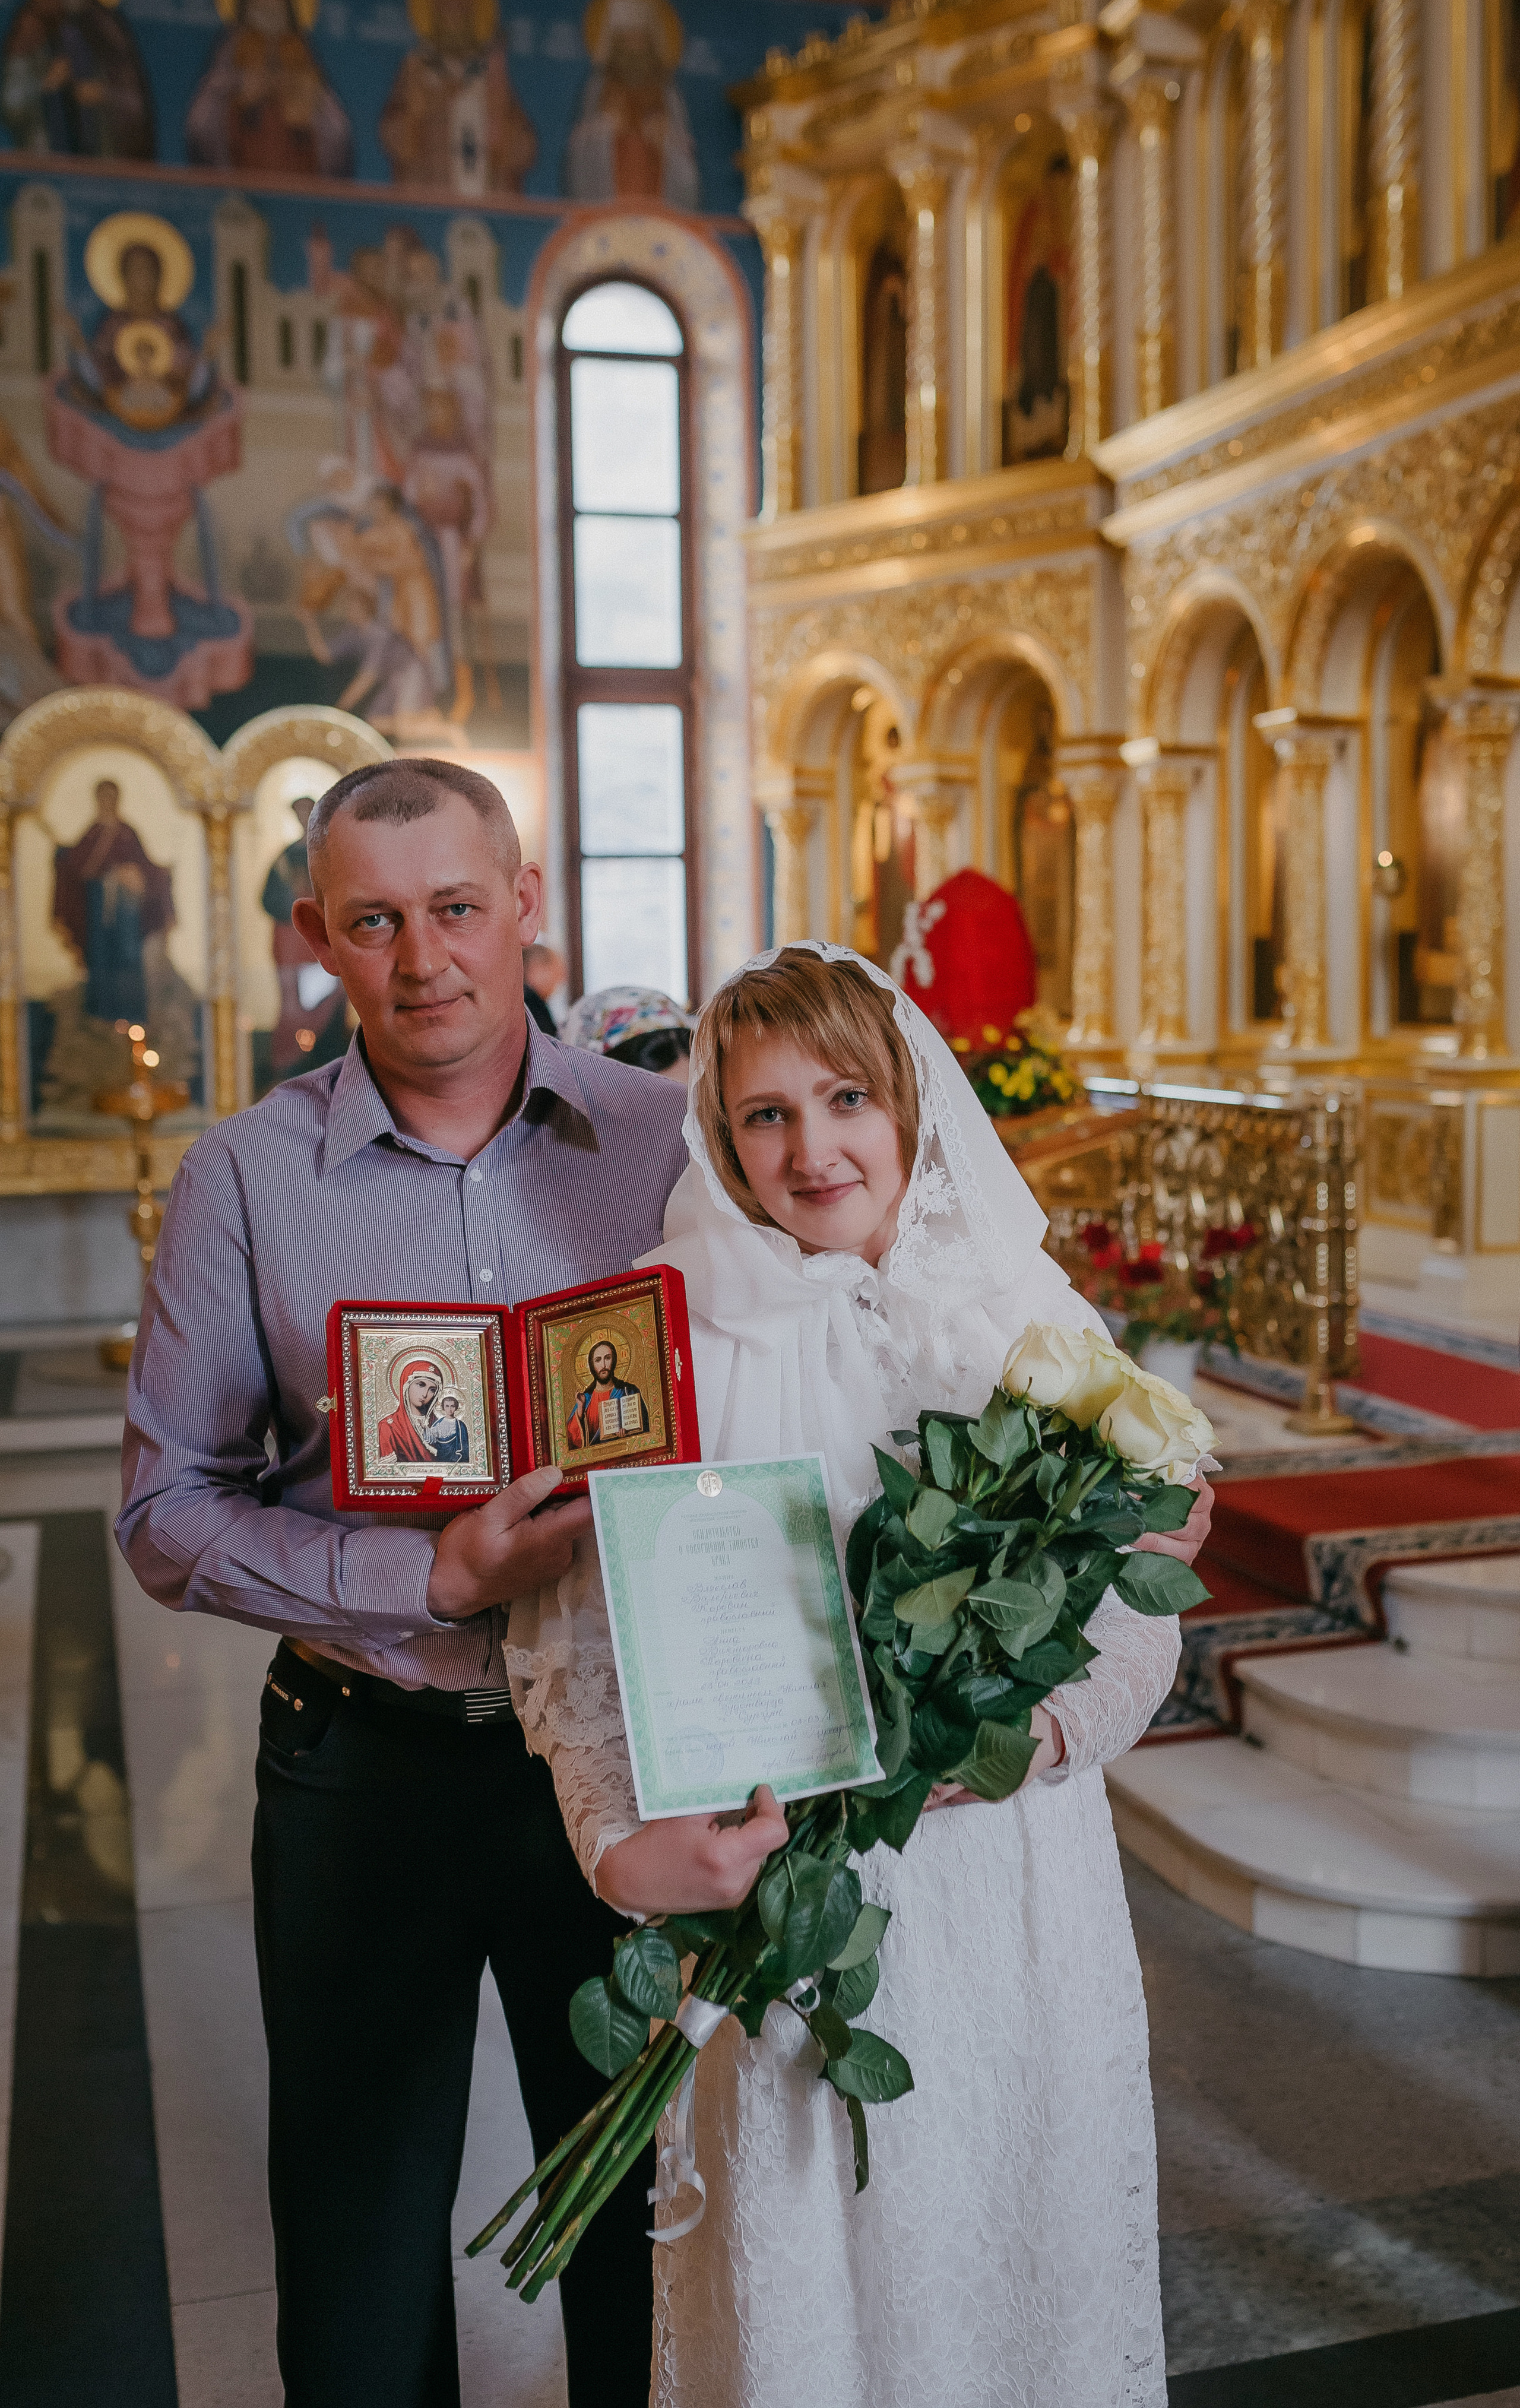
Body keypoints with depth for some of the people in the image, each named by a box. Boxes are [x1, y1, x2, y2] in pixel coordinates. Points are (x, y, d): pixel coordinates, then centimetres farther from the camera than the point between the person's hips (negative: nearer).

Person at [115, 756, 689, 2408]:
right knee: (358, 2250, 18)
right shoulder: (246, 1176, -5)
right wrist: (429, 1581, -20)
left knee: (643, 2212, 19)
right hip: (365, 1766, 0)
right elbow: (168, 1512, -7)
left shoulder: (663, 1138, -3)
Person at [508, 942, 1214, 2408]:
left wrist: (1019, 1733, -17)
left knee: (1015, 2272, 16)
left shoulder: (1037, 1325, 0)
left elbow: (1139, 1629, 1)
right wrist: (625, 1849, -19)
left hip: (1013, 1901, 2)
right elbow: (571, 1641, -5)